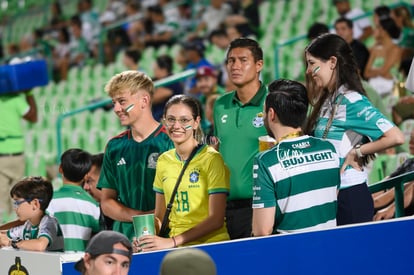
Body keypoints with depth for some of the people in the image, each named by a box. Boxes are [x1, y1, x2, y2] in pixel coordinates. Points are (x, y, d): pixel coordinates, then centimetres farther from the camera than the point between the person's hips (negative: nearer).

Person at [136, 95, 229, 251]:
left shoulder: (211, 159, -4)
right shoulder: (163, 161, 11)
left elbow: (216, 219, -9)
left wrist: (172, 241, -17)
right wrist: (151, 235, -2)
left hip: (210, 244, -4)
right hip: (176, 249, 4)